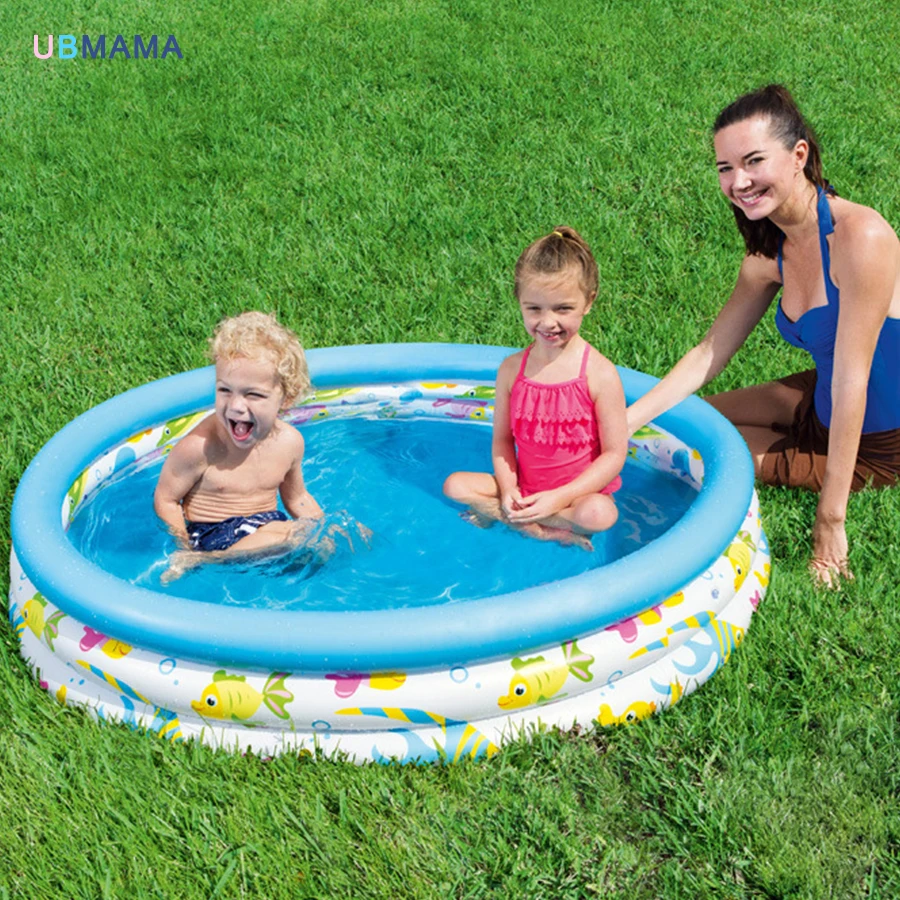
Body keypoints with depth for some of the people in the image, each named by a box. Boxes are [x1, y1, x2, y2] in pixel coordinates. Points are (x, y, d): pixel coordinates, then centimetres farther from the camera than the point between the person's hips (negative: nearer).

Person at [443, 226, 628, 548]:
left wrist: (559, 497, -21)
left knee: (600, 514, -35)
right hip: (523, 488, 4)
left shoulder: (599, 374, -14)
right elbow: (502, 439, 5)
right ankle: (549, 532, -16)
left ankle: (495, 515, -17)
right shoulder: (511, 369, -2)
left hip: (580, 492, -4)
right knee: (455, 485, -14)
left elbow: (614, 454, -12)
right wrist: (508, 489, -15)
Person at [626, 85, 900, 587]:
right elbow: (708, 354, 2)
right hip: (824, 409, 8)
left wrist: (830, 520, -27)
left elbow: (850, 382, -29)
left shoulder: (859, 237, -29)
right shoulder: (770, 253, -4)